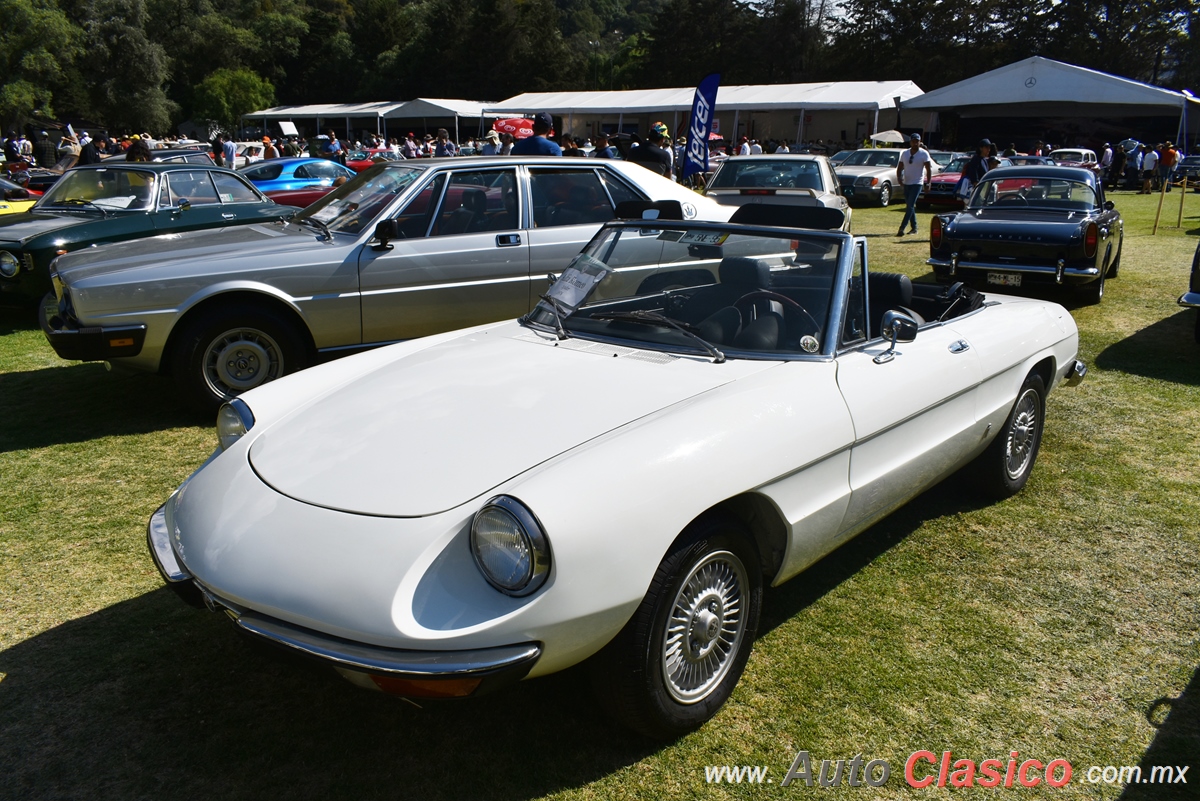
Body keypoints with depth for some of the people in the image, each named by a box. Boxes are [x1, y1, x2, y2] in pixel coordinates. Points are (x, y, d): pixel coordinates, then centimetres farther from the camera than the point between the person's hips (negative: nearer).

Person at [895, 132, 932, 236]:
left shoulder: (924, 154, -4)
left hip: (917, 184, -6)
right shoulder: (905, 154, 9)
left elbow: (928, 169, -5)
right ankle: (914, 228, 21)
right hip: (906, 183, 6)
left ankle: (901, 228, -21)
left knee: (910, 206, -14)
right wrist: (899, 178, -7)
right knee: (910, 206, 11)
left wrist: (928, 183, -13)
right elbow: (900, 167, 13)